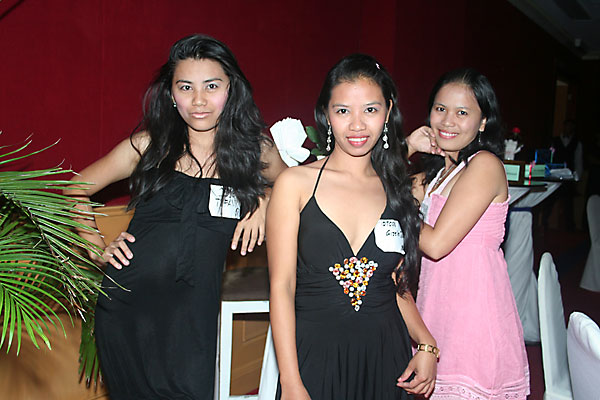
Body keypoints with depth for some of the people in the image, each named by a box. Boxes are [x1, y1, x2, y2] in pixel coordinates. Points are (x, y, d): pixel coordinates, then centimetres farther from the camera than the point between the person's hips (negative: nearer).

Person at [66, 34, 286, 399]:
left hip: (194, 316, 0)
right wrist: (97, 248, 1)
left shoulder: (254, 151, 0)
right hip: (126, 309, 0)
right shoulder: (149, 145, -1)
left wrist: (265, 200, 0)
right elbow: (74, 191, 10)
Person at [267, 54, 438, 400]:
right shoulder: (296, 184, -6)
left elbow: (398, 286, 13)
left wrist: (426, 346, -2)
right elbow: (282, 286, -8)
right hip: (314, 355, -3)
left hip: (386, 358, 3)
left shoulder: (398, 189, 5)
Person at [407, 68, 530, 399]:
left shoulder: (484, 164, -13)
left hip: (476, 318, -8)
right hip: (437, 313, 8)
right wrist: (407, 148, 6)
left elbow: (436, 243, -18)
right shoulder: (436, 175, 13)